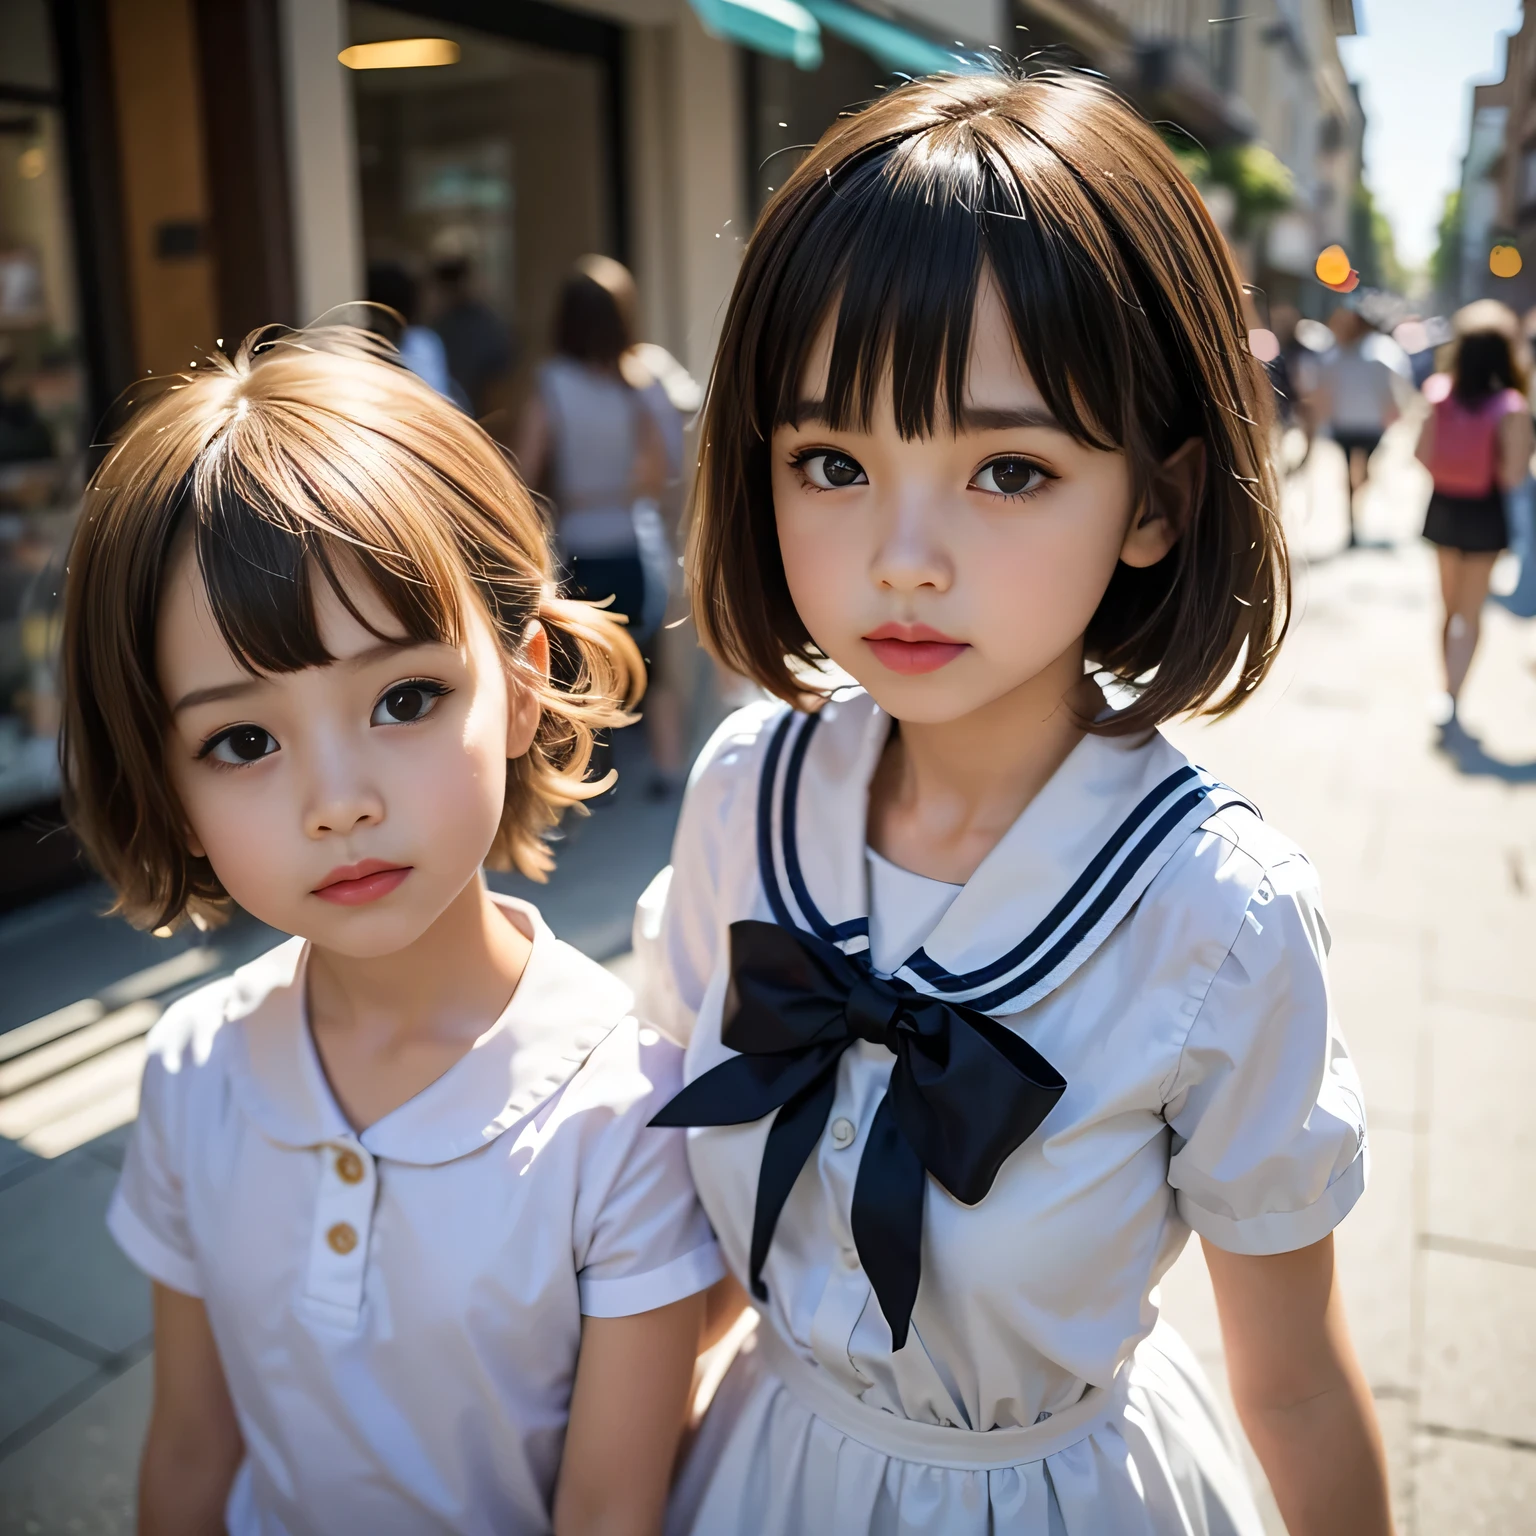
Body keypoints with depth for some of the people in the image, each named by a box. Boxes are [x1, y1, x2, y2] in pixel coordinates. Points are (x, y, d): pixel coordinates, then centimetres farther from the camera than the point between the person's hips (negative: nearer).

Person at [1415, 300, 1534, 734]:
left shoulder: (1439, 393, -8)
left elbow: (1423, 456, -5)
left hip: (1443, 508, 4)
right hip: (1483, 515, -4)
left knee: (1451, 607, 20)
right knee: (1470, 614, 6)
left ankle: (1448, 694, 29)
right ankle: (1449, 701, -3)